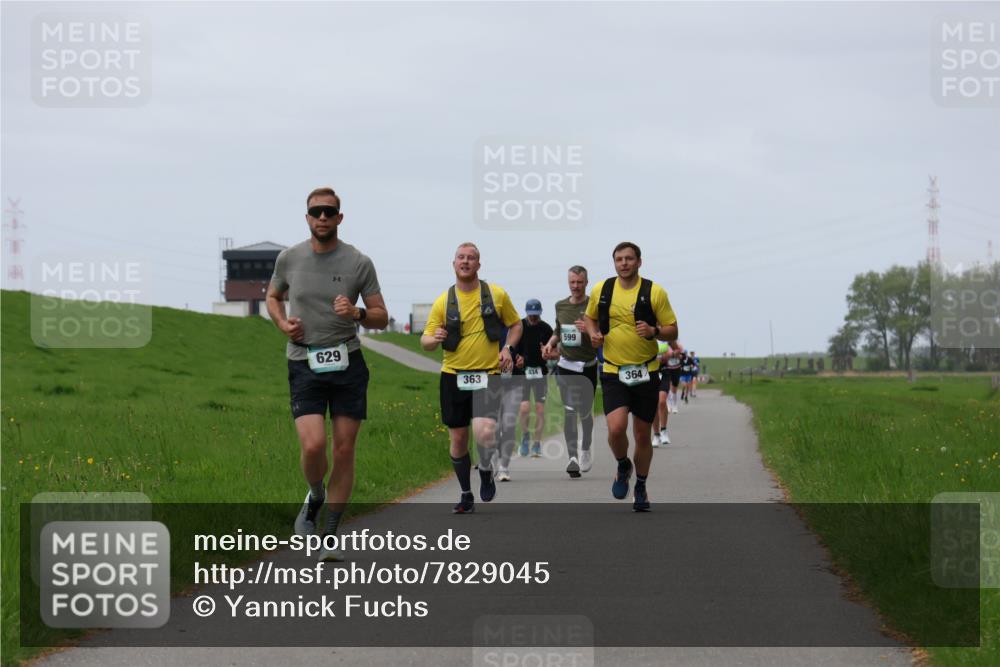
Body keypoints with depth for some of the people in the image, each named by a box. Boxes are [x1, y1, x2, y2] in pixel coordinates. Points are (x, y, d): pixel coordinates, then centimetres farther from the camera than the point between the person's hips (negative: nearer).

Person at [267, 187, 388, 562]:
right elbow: (273, 296, 23)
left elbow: (381, 318, 6)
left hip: (347, 363, 0)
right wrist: (282, 323, 2)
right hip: (304, 364, 0)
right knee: (313, 444, -17)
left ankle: (330, 537, 11)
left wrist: (357, 314, -16)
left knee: (344, 450, 0)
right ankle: (315, 499, 16)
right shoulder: (289, 259, 4)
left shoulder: (358, 263, 1)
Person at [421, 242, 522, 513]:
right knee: (458, 439, 7)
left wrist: (508, 348, -3)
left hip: (488, 375, -2)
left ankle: (486, 471, 10)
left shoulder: (496, 294, 1)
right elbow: (425, 341, 3)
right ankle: (466, 496, 25)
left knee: (485, 432, -22)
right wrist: (434, 339, -21)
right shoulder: (443, 301, 2)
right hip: (454, 377, 2)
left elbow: (516, 324, 15)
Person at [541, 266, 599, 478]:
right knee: (569, 411, -9)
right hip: (566, 366, 2)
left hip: (588, 366, -2)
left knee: (585, 411, 8)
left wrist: (590, 330, -25)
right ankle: (573, 458, -11)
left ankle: (586, 449, 34)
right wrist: (550, 344, 5)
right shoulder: (560, 306, 9)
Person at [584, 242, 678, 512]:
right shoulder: (601, 290, 1)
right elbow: (590, 316, 20)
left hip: (646, 372, 0)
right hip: (613, 371, 0)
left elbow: (672, 331, -2)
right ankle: (623, 467, 13)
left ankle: (641, 488, 28)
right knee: (616, 428, -19)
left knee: (642, 434, 8)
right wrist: (593, 333, -1)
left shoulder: (654, 292, -6)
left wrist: (654, 331, -22)